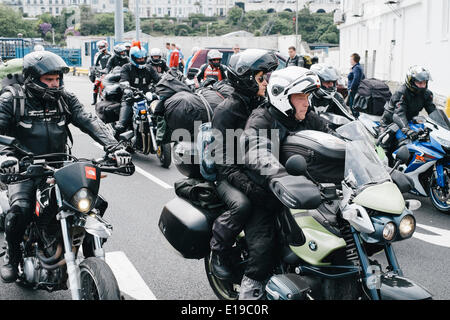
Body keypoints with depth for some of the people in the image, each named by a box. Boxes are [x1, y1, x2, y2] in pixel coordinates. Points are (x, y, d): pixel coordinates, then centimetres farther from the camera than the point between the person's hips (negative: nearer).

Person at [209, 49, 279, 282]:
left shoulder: (263, 105, 10)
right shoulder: (226, 111, -12)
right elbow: (225, 161, -21)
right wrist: (251, 188, -34)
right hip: (228, 174, -6)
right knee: (242, 205, -33)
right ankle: (218, 250, -10)